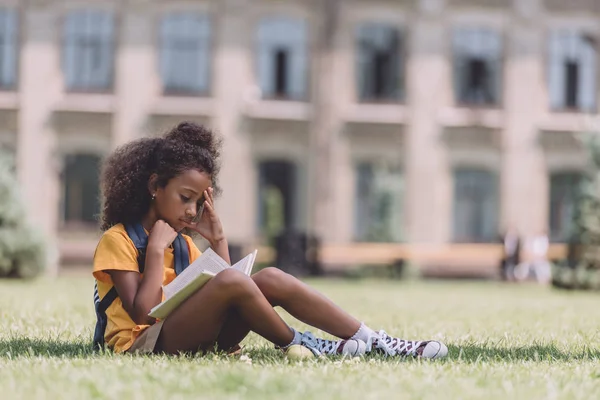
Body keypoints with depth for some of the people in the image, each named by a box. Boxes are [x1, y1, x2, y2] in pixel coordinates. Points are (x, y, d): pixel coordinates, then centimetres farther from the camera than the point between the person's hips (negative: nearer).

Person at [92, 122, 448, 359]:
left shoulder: (182, 242, 21)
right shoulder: (116, 240, -3)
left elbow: (221, 295, 11)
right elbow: (142, 312, -16)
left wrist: (218, 240, 6)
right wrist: (156, 250, -14)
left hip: (194, 341, 8)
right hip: (146, 344, -7)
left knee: (270, 279, -10)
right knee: (232, 282, -30)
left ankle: (373, 342, -12)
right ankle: (298, 345, -10)